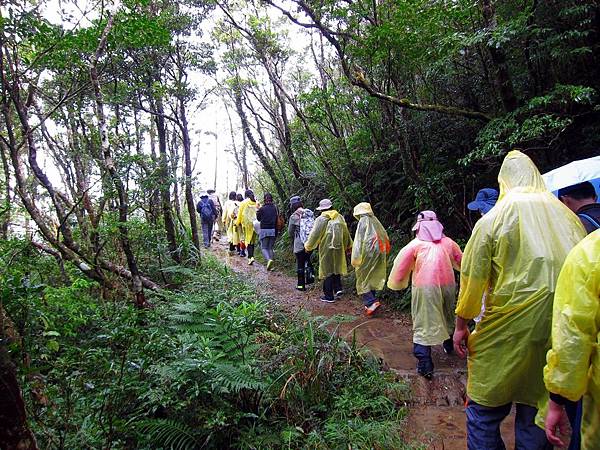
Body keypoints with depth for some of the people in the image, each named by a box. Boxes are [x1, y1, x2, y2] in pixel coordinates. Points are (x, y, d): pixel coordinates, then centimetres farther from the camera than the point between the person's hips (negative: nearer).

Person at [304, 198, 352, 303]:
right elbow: (345, 232, 13)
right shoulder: (340, 217, 4)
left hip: (327, 249, -5)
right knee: (336, 267, 22)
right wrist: (348, 245, 27)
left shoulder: (321, 219, -12)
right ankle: (338, 288, 13)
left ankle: (329, 296, 9)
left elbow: (315, 234, -9)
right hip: (339, 248, 5)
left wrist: (308, 246, 5)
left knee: (328, 270, 3)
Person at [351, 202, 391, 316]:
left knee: (363, 278, -2)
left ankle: (371, 302, -14)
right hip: (379, 254, 7)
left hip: (367, 254, -7)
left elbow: (359, 240, -13)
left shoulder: (363, 222, -7)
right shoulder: (375, 221, 14)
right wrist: (384, 253, 20)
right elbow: (385, 238, 15)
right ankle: (370, 303, 20)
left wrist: (355, 258, -14)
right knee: (373, 278, 14)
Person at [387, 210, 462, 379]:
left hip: (425, 288, -4)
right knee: (447, 316, 27)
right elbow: (462, 263, 20)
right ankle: (448, 345, 49)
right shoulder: (448, 242, 9)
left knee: (423, 325, 0)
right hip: (447, 284, 4)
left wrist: (397, 283, 16)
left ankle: (425, 366, -5)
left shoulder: (415, 244, 1)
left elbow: (400, 266, 1)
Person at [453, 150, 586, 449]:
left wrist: (461, 324, 2)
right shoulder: (569, 219, 5)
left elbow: (472, 276, -7)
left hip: (506, 329, -4)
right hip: (557, 333, 4)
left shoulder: (493, 220, -6)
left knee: (484, 412, 9)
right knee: (535, 412, 16)